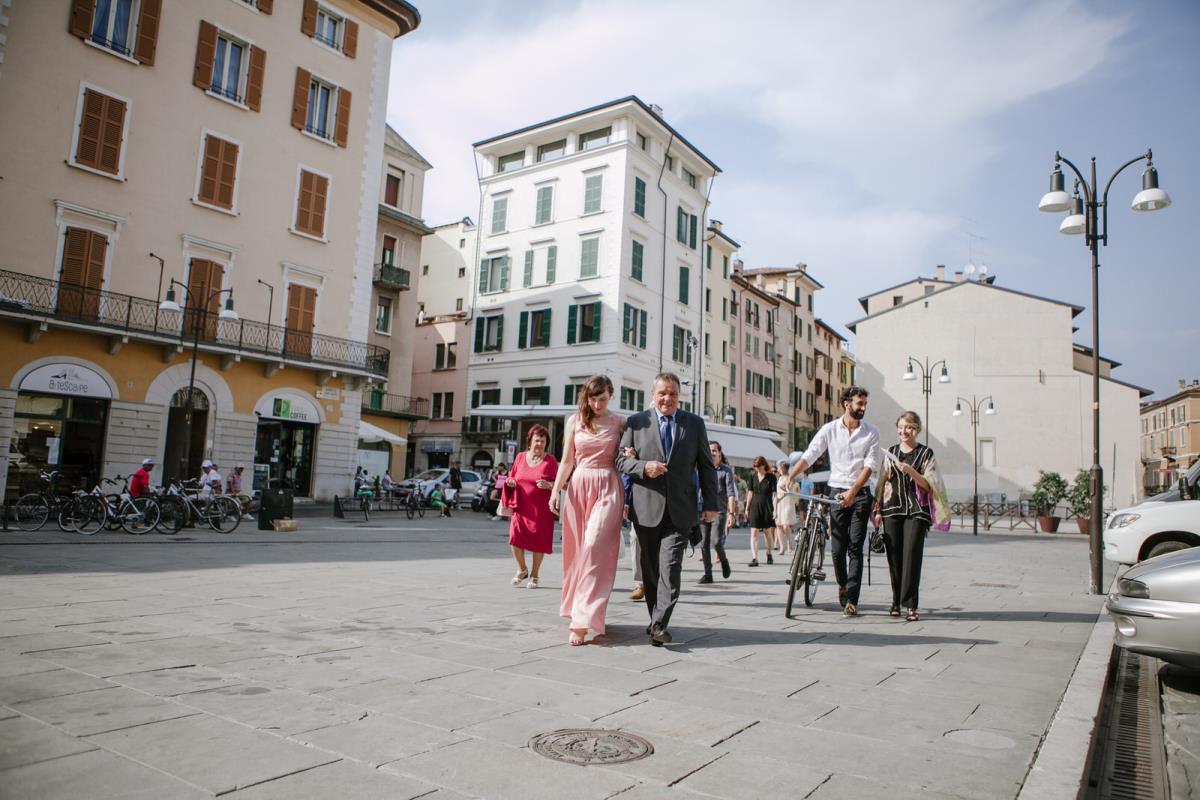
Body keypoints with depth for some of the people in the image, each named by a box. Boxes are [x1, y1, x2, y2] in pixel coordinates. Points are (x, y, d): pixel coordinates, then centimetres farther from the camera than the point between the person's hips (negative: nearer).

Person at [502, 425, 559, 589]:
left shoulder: (550, 460, -1)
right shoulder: (520, 457, 7)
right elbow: (512, 478, 16)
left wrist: (549, 485, -19)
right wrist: (511, 482, -6)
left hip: (541, 509, -2)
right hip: (521, 506, 2)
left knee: (538, 541, 2)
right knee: (515, 536, -11)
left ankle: (534, 575, 22)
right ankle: (522, 569, 14)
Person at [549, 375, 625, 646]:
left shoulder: (618, 423, 5)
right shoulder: (575, 421, 8)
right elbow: (567, 461, 8)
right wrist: (555, 490, -1)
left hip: (607, 488, -2)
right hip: (578, 487, 2)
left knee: (594, 548, -14)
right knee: (577, 551, 7)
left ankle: (583, 621, -13)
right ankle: (580, 609, 24)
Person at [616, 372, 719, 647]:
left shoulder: (695, 424, 7)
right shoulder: (636, 422, 4)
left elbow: (706, 466, 8)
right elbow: (621, 460, 5)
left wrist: (710, 503, 2)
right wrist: (644, 467, -15)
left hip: (679, 510, -1)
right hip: (647, 509, 1)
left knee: (670, 567, -11)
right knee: (650, 569, 9)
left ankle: (660, 624, -8)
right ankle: (656, 621, 22)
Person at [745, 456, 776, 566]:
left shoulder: (771, 477, -4)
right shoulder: (753, 476, 5)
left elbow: (774, 494, -6)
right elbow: (751, 492, 10)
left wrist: (775, 509, -12)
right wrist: (747, 508, 10)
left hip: (767, 506, -2)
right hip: (755, 506, 2)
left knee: (767, 532, 12)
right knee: (754, 533, -8)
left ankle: (769, 554, 33)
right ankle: (754, 558, -13)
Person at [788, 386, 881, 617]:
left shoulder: (871, 432, 1)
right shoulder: (829, 429, 2)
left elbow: (870, 465, -6)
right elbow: (808, 456, -2)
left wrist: (853, 491, -18)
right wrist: (789, 478, -15)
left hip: (860, 494, 0)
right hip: (837, 492, 1)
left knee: (855, 547, -5)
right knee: (838, 548, 2)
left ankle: (851, 600, -2)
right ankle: (842, 585, 28)